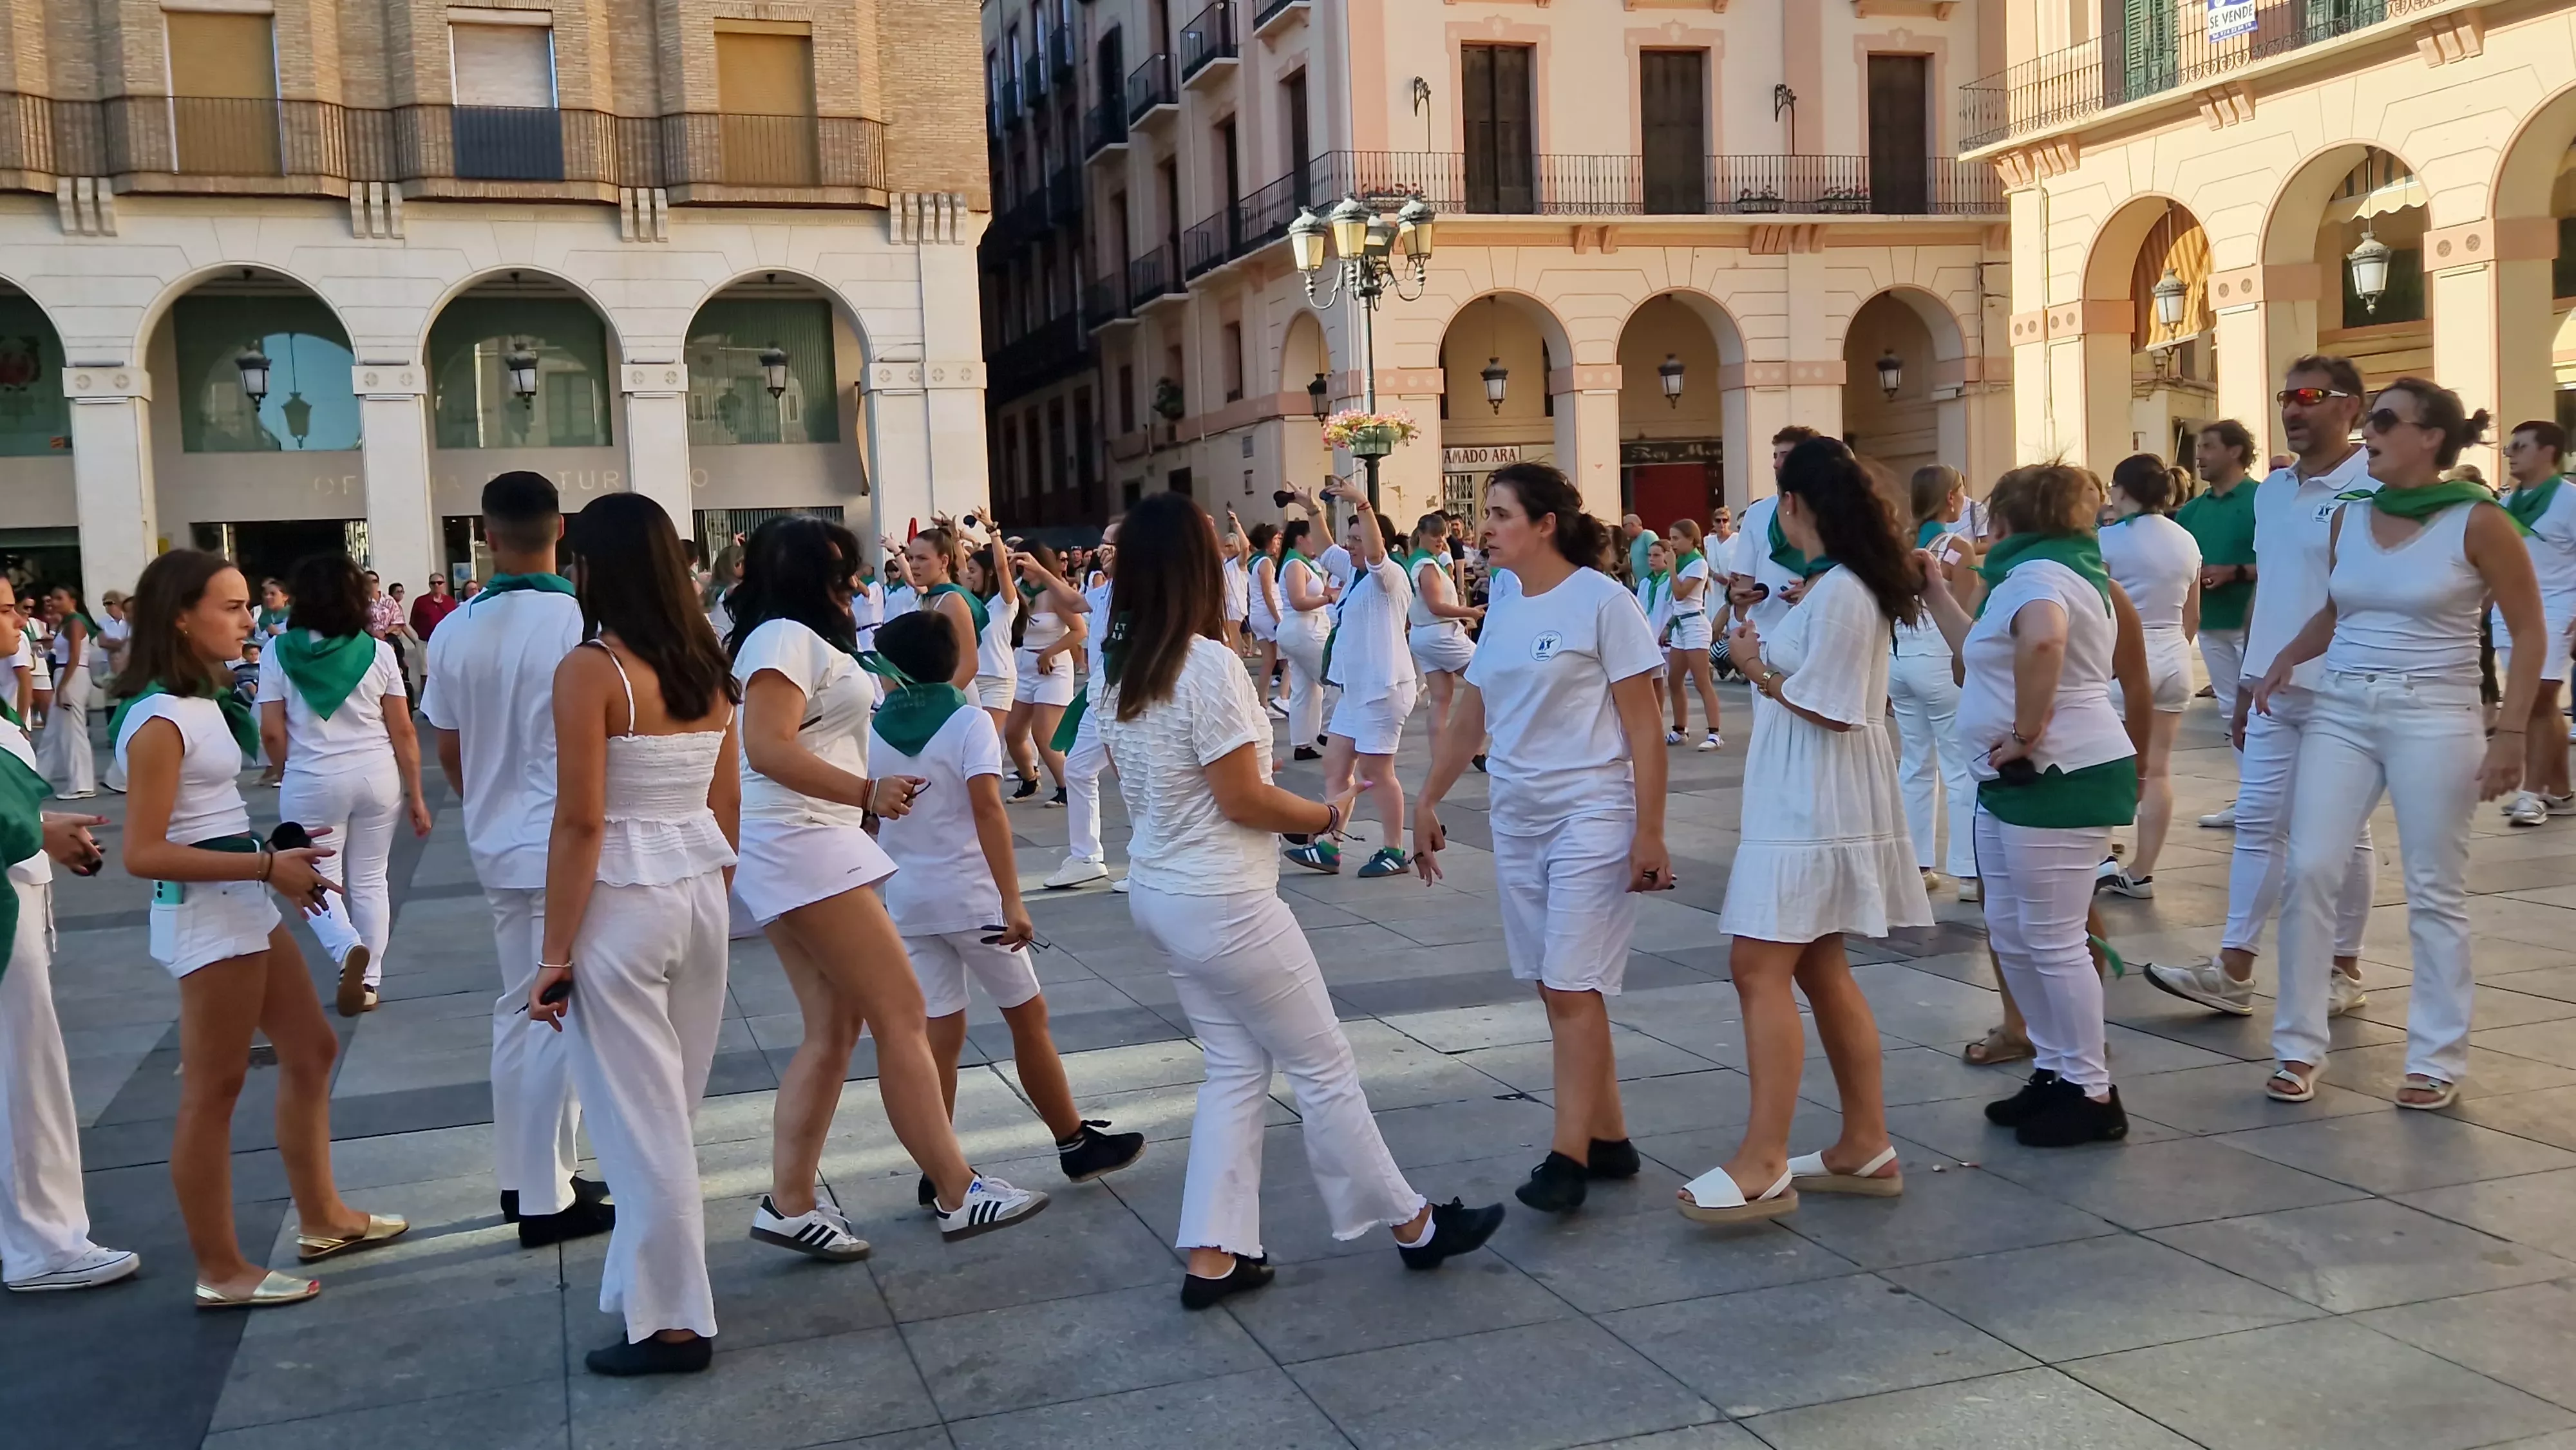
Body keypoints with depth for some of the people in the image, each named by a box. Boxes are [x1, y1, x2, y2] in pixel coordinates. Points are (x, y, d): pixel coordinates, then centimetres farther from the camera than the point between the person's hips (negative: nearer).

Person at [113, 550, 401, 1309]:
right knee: (213, 1091, 0)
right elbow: (143, 853, -22)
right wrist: (267, 867, -23)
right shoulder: (159, 721, -19)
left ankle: (322, 1218, 31)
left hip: (244, 907, 10)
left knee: (312, 1051, 18)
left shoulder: (200, 701, 10)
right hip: (206, 918, -10)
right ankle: (220, 1271, 12)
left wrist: (276, 862, 8)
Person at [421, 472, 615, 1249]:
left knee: (518, 1009, 17)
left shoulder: (455, 633, 1)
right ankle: (547, 1200, 5)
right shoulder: (580, 622, -15)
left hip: (497, 844, 6)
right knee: (558, 1018, 0)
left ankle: (520, 1177, 24)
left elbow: (448, 752, 9)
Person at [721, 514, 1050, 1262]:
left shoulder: (802, 641, 21)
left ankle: (790, 1203, 8)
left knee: (833, 1031, 8)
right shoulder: (786, 637, -11)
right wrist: (866, 792, -27)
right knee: (902, 1017, -7)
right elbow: (767, 749, -23)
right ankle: (958, 1195, -3)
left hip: (803, 849, 11)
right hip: (802, 845, -11)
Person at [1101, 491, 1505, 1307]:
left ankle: (1214, 1256, 13)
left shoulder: (1122, 675, 6)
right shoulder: (1208, 664, -19)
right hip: (1221, 899, -8)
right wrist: (1324, 816, -3)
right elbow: (1243, 800, -18)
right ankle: (1414, 1225, 20)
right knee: (1321, 1064, 5)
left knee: (1236, 1066, 15)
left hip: (1159, 892, 8)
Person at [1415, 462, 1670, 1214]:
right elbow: (1470, 713, 16)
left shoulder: (1602, 601, -10)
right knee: (1556, 986, 9)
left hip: (1590, 816, -7)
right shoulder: (1502, 604, 9)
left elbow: (1644, 723, -11)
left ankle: (1569, 1154, -2)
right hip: (1516, 816, 7)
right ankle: (1608, 1136, 20)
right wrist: (1429, 800, 16)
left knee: (1572, 988, -8)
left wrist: (1649, 833, -14)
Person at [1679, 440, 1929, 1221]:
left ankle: (1763, 1164, -8)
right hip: (1806, 804, 11)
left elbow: (1831, 712, -19)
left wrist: (1759, 671, -8)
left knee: (1761, 969, -10)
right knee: (1820, 973, 14)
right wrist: (1767, 655, 6)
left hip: (1814, 807, -11)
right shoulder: (1837, 585, 13)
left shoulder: (1840, 593, -18)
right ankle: (1866, 1147, 21)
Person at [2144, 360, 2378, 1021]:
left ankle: (2344, 971, 18)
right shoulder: (2272, 489, 12)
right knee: (2256, 825, 6)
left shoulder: (2370, 490, -12)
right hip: (2273, 691, 7)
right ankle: (2232, 972, 9)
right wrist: (2245, 687, 17)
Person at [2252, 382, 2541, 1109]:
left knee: (2435, 892, 3)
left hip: (2434, 717, -4)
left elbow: (2529, 632, -2)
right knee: (2309, 869, -4)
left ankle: (2438, 1060, 15)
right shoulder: (2347, 515, 7)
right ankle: (2299, 1047, 7)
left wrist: (2510, 735, -8)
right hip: (2340, 709, 4)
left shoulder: (2477, 520, -6)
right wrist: (2288, 656, 2)